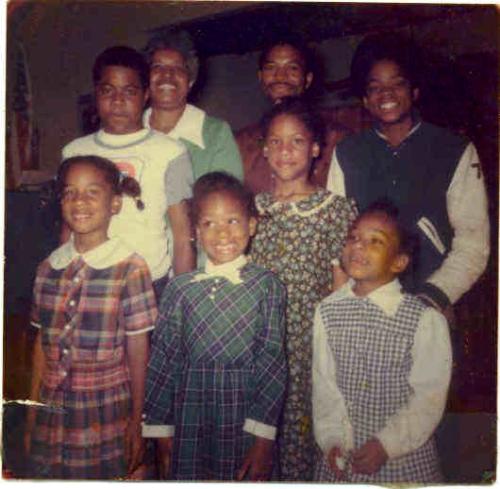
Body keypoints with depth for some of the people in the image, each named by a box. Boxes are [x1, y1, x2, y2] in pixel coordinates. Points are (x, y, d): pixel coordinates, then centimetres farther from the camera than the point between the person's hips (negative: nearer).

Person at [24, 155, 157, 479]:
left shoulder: (130, 269, -11)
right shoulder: (49, 268, 2)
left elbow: (138, 353, -7)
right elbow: (42, 345, 6)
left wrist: (137, 423, -3)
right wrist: (32, 416, 9)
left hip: (106, 417, -3)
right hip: (52, 416, 4)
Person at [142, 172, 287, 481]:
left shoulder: (267, 286, -4)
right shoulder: (181, 289, 1)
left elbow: (274, 362, -7)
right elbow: (163, 360, 3)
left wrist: (263, 437, -11)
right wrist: (162, 431, 3)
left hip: (246, 420, -1)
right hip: (190, 423, 2)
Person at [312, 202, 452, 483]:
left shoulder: (426, 319, -15)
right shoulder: (328, 312, -4)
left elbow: (429, 396, -13)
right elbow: (324, 383, -2)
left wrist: (386, 445, -16)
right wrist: (332, 438, -10)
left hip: (405, 455, -2)